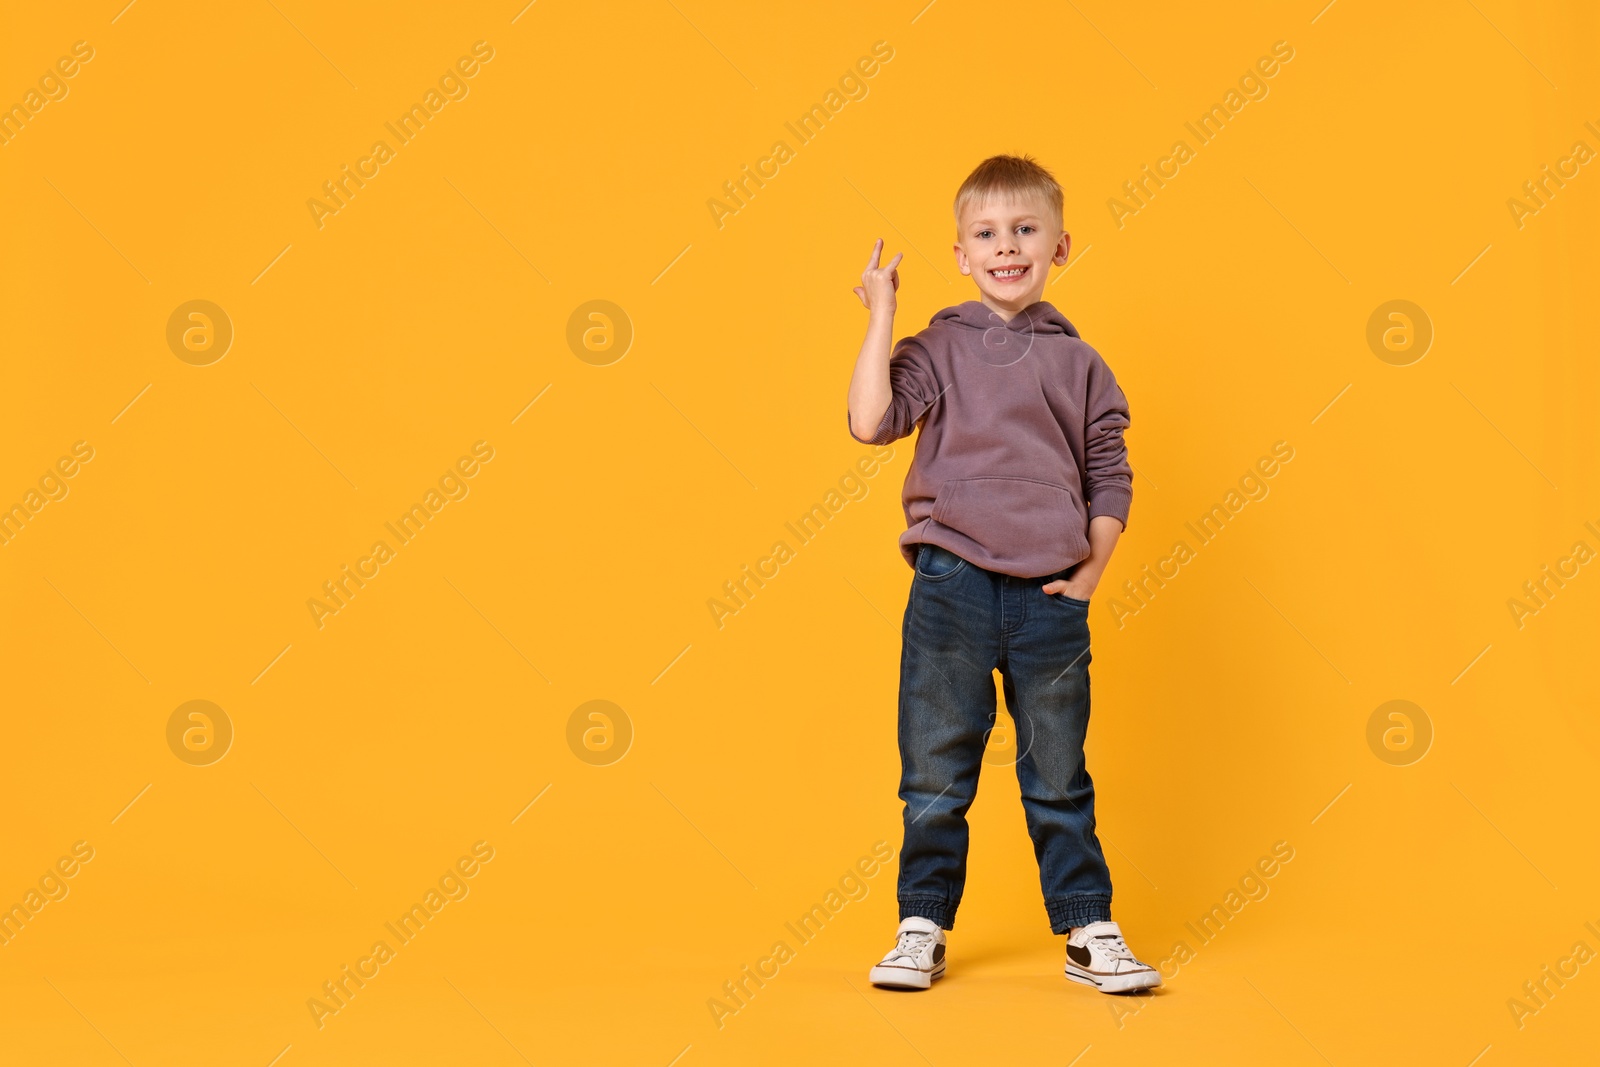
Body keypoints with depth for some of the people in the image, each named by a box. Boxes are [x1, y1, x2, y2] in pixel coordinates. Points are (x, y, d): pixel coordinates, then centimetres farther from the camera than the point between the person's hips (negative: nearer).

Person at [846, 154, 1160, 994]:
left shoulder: (1077, 363, 8)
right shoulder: (938, 348, 4)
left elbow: (1111, 478, 11)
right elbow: (870, 422, -11)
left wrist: (1091, 571, 1)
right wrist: (880, 316, -9)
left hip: (1049, 594, 1)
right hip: (951, 581, -1)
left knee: (1058, 776, 10)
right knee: (936, 773, 6)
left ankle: (1090, 933, 20)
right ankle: (922, 931, 18)